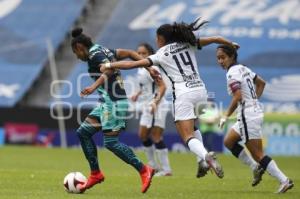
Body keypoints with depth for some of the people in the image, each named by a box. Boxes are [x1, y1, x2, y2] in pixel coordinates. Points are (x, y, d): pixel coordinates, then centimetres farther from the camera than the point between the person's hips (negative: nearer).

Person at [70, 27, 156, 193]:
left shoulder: (94, 54, -8)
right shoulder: (104, 51, 19)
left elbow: (109, 69, -26)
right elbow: (129, 53, 16)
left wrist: (94, 86, -36)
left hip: (113, 102, -10)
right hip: (107, 103, 10)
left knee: (111, 142, -11)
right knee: (83, 132, 11)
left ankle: (143, 170, -8)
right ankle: (95, 174, 13)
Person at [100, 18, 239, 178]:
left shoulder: (161, 55, 3)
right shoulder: (188, 44, 15)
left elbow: (133, 64, -1)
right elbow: (215, 39, 20)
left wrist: (109, 65, 6)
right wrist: (231, 44, 37)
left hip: (183, 94, -5)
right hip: (200, 89, 5)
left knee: (189, 138, -6)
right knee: (192, 127, 28)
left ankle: (205, 155, -36)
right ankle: (205, 161, 10)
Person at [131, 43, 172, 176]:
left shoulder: (152, 68, -15)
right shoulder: (140, 69, 11)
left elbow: (162, 86, -22)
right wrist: (137, 94, 9)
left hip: (157, 106, -9)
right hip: (147, 106, 9)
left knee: (156, 137, -9)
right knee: (142, 135, 11)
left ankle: (166, 169, -4)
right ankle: (153, 165, 23)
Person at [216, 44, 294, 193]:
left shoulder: (232, 73, -13)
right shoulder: (243, 69, 14)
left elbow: (238, 97, -23)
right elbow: (261, 82, 27)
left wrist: (226, 116, -15)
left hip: (248, 116, -10)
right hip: (256, 111, 10)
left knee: (257, 154, -6)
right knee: (228, 142, 20)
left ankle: (284, 181, -10)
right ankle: (256, 167, 16)